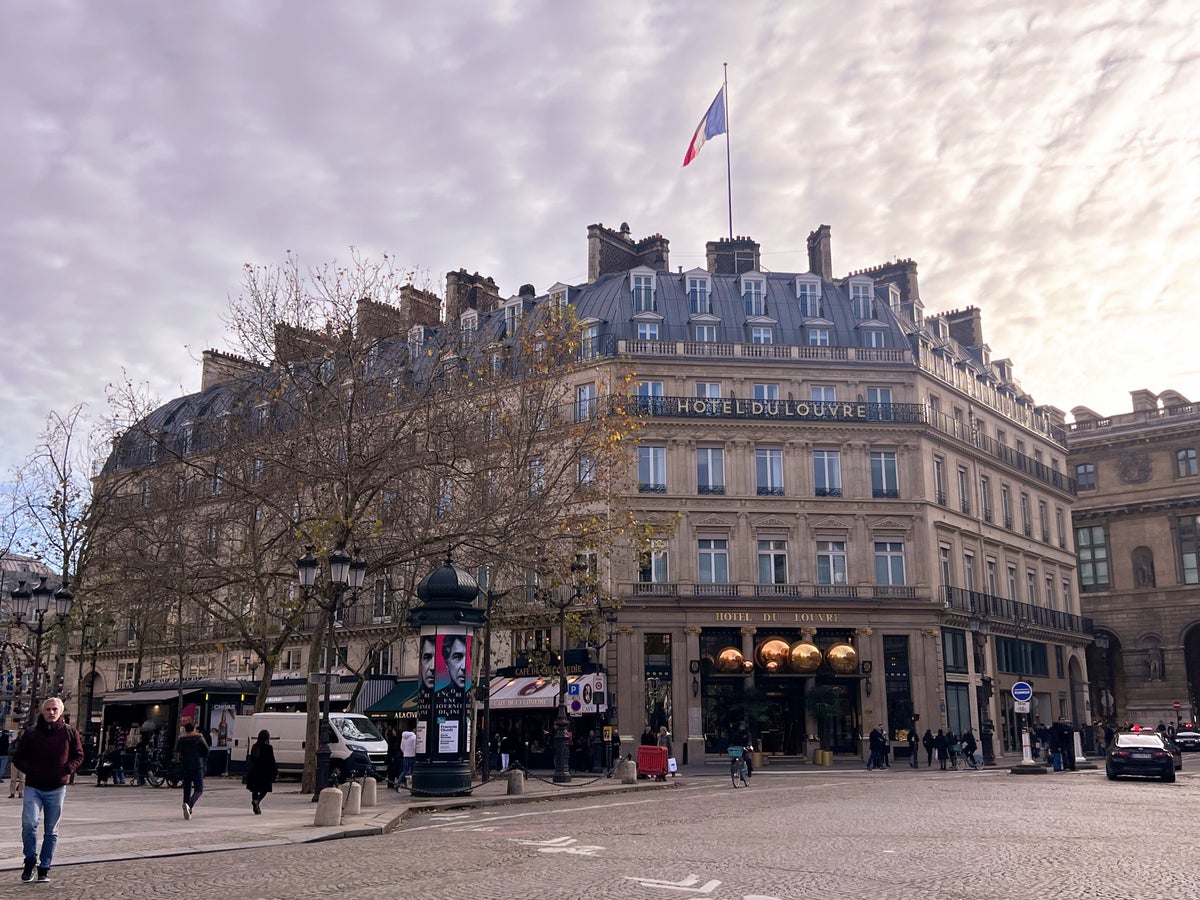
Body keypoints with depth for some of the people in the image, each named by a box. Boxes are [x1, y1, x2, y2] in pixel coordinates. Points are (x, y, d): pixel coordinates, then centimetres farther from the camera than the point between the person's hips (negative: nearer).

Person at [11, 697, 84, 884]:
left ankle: (44, 868, 18)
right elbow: (17, 757, 10)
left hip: (57, 788, 0)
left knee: (51, 831, 6)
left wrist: (68, 769, -10)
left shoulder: (70, 733, 3)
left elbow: (79, 756, 9)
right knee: (28, 824, -17)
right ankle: (30, 860, 6)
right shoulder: (32, 733, 3)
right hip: (33, 787, 0)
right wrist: (29, 769, -9)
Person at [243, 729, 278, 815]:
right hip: (265, 772, -5)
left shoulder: (254, 747, 4)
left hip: (254, 772, 5)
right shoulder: (268, 748, -11)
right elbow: (272, 761, -9)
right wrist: (276, 772, -2)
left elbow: (251, 759, 12)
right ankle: (257, 801, -21)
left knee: (255, 790, 12)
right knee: (264, 789, 2)